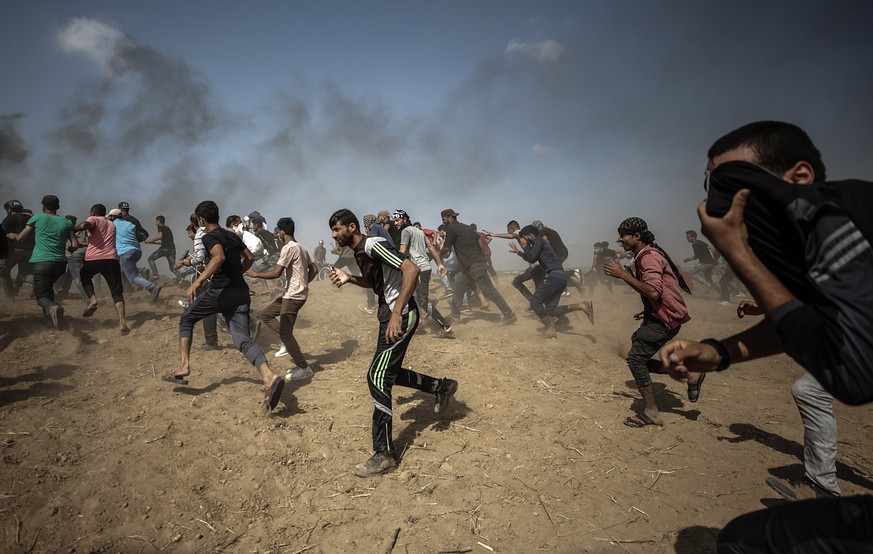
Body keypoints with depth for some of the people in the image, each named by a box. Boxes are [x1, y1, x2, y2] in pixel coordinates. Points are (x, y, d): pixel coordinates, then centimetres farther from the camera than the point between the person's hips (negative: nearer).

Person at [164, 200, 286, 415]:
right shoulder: (233, 236, 20)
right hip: (241, 291, 6)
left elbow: (219, 257, -22)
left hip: (221, 290, -6)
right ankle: (269, 377, -29)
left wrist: (198, 281, -26)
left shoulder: (209, 237, -2)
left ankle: (184, 367, 13)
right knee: (243, 339, -6)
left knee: (186, 319, 21)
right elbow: (250, 258, 29)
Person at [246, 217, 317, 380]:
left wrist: (255, 274, -8)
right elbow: (314, 270, 18)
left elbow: (276, 273, -20)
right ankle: (288, 342, 13)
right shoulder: (301, 248, 14)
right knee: (265, 314, 17)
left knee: (285, 332, -6)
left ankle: (304, 368, -3)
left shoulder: (288, 248, -15)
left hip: (294, 296, -10)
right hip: (293, 294, 10)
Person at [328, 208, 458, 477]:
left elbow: (411, 269, -28)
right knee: (387, 372, 19)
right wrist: (349, 278, 8)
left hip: (400, 315, -10)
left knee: (377, 378, -11)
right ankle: (441, 386, 35)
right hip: (387, 314, 11)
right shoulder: (359, 252, 12)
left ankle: (384, 454, -1)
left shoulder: (373, 245, -17)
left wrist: (397, 313, -32)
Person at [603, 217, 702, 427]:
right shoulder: (644, 256, 15)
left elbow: (654, 292, -30)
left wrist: (623, 274, -27)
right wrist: (647, 311, 16)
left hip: (666, 317, -11)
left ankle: (651, 413, -1)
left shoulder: (649, 256, -18)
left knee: (636, 357, -10)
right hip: (659, 315, 11)